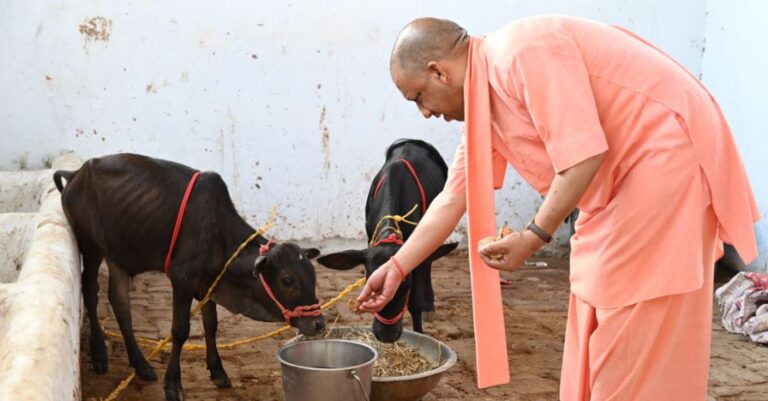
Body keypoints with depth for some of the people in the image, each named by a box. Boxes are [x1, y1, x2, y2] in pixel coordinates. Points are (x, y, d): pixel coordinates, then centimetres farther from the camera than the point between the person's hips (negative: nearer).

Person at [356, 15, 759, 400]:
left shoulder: (522, 53, -20)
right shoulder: (482, 100, 10)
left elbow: (584, 153, -25)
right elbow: (453, 198, 16)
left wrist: (534, 236, -17)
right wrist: (397, 266, 18)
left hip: (667, 155, -10)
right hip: (621, 177, 10)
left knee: (635, 337, -5)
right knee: (598, 328, 14)